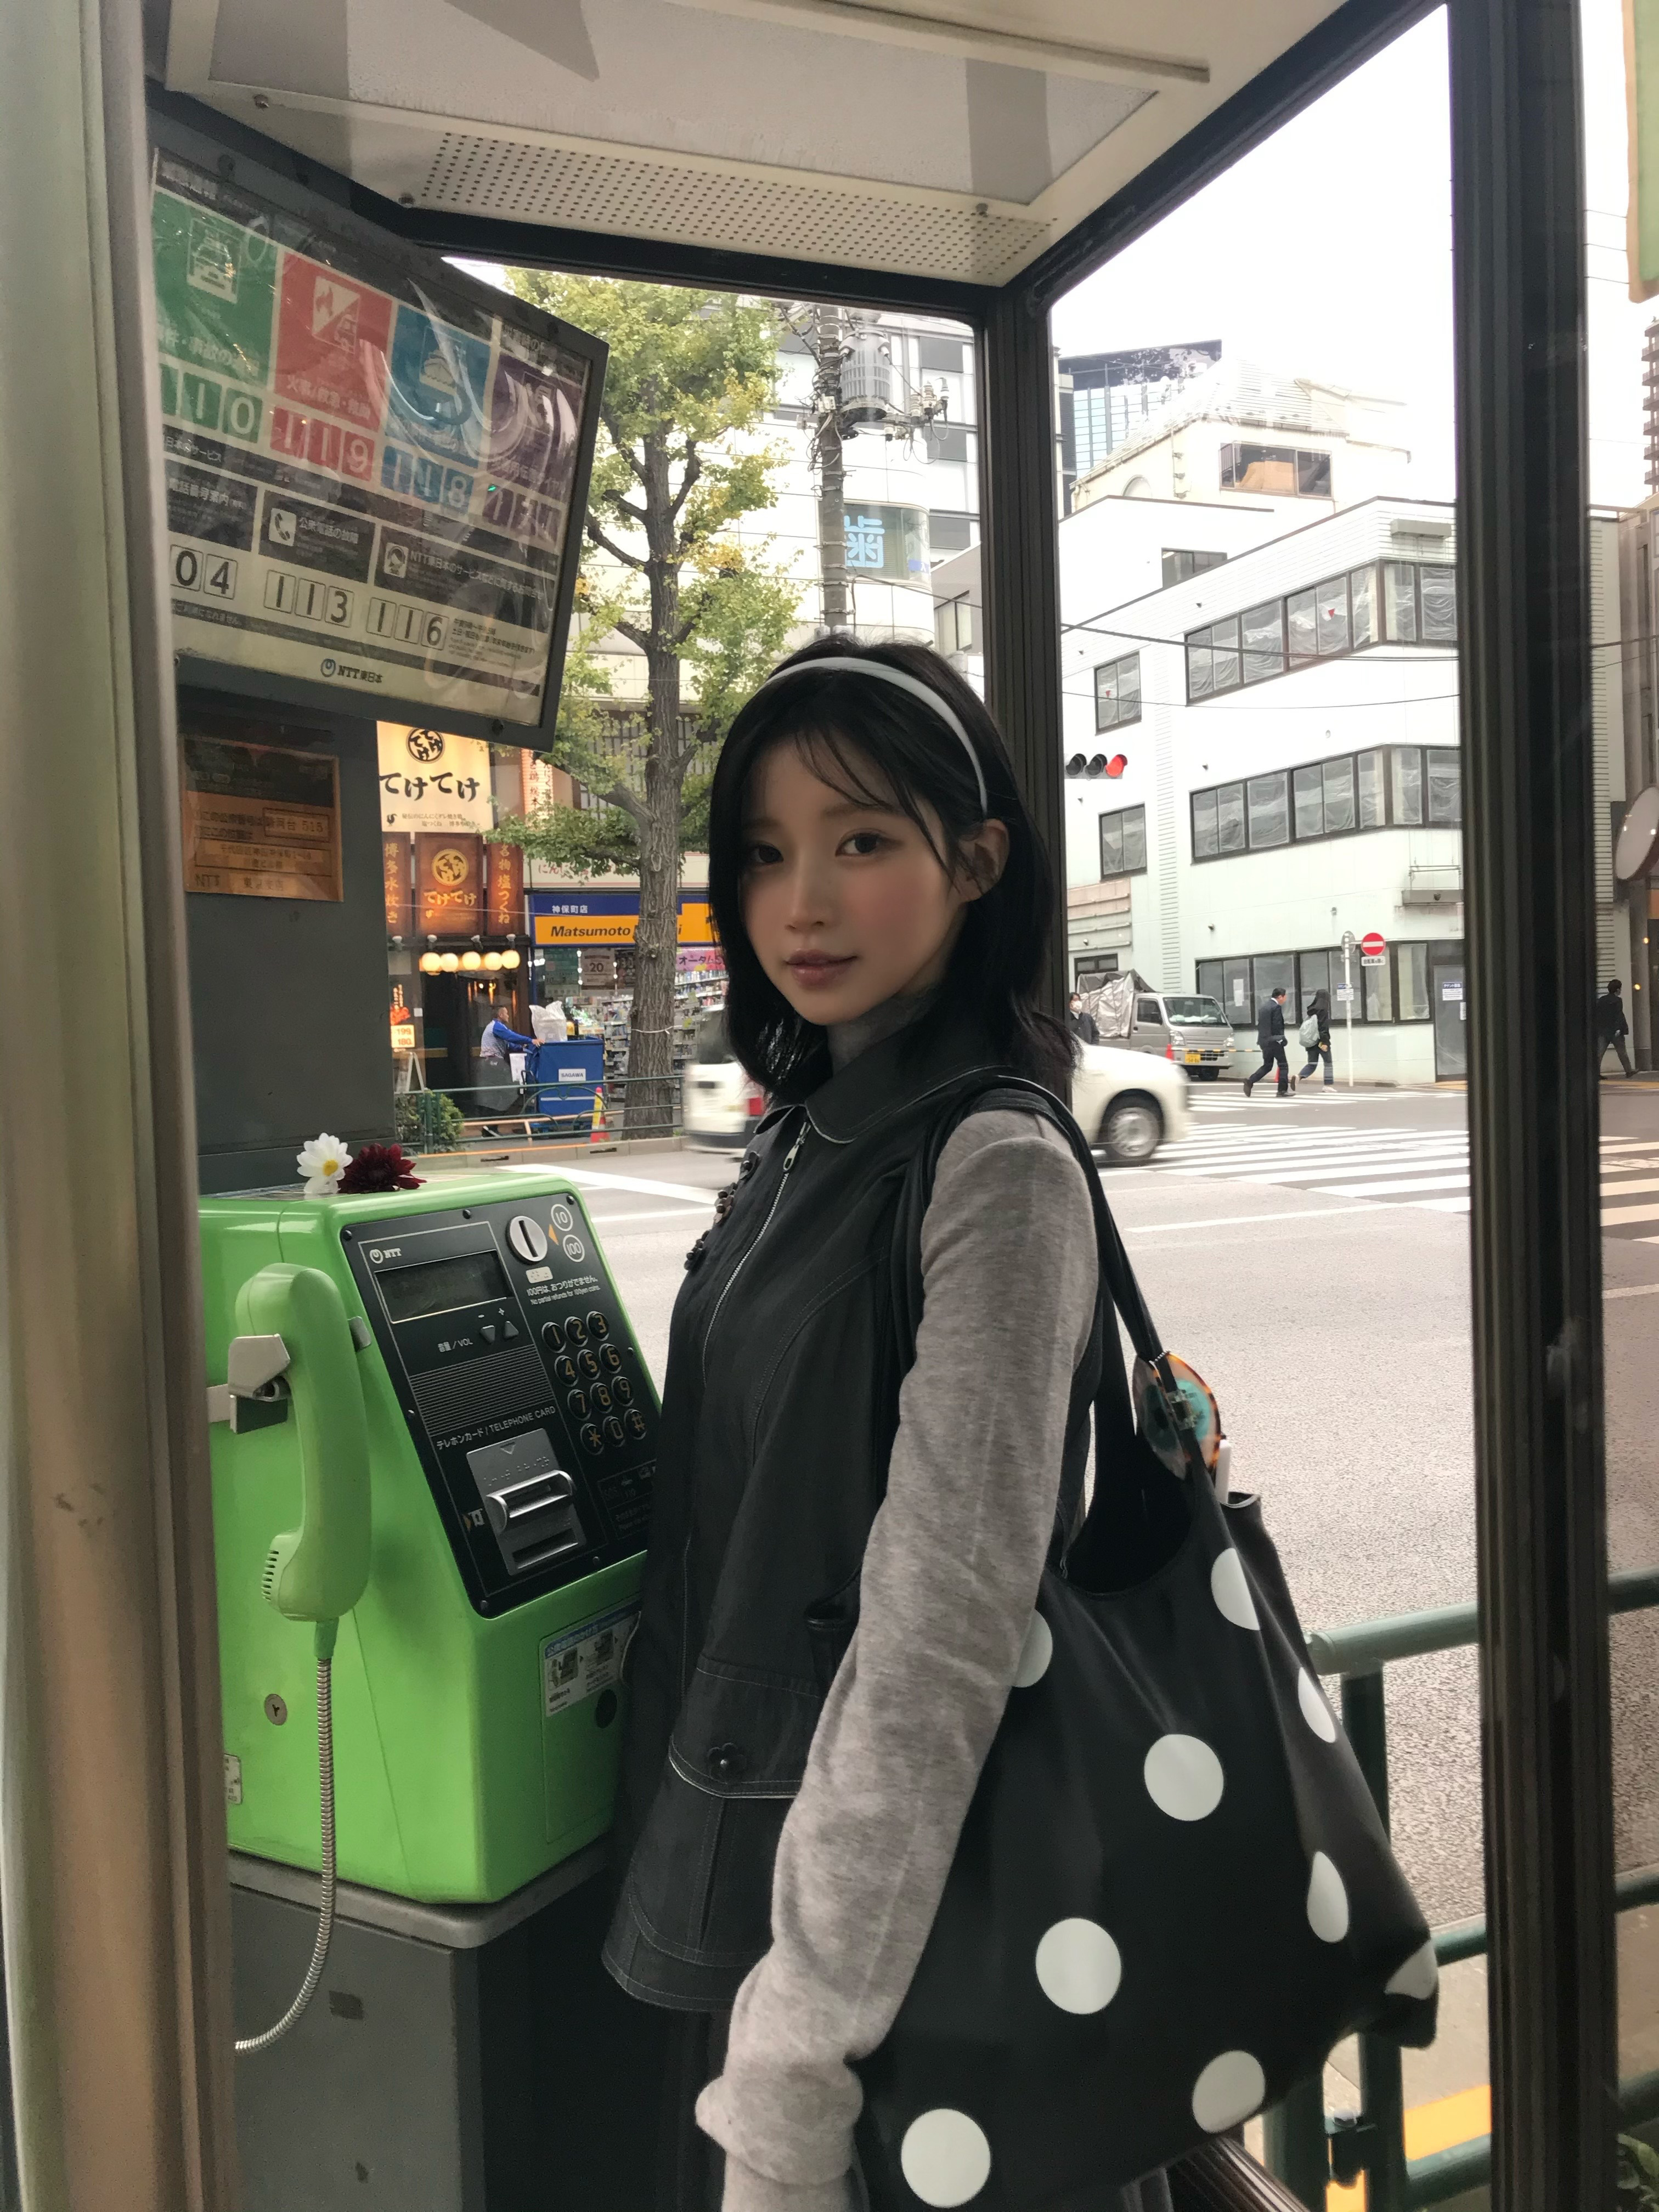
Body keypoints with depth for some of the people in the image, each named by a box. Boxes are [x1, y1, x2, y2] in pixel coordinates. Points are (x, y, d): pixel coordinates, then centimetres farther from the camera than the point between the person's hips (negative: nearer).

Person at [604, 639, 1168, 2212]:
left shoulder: (995, 1169, -20)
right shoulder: (802, 1140, 4)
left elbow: (943, 1630, -23)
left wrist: (794, 2076, -20)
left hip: (897, 1900, -7)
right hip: (745, 1872, 7)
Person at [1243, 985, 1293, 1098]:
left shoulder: (1264, 1006, 13)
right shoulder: (1277, 1007, -13)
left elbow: (1259, 1024, 15)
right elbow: (1277, 1026, -19)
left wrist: (1262, 1037, 18)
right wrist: (1281, 1039, -10)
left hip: (1263, 1041, 8)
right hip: (1274, 1041, -8)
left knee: (1267, 1065, 15)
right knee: (1283, 1065, 2)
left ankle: (1250, 1081, -3)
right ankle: (1282, 1091, 0)